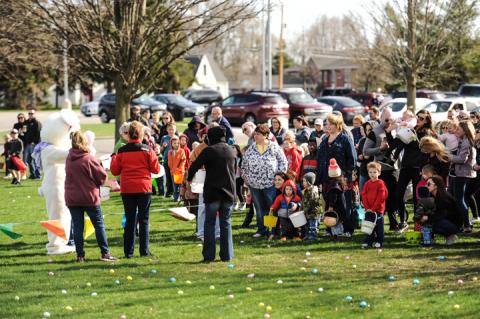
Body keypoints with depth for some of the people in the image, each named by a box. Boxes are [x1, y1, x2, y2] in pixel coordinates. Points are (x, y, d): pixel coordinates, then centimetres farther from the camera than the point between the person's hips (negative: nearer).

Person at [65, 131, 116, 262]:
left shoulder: (69, 159, 2)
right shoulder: (89, 159, -12)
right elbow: (102, 175, -8)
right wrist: (96, 184, 11)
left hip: (72, 198, 4)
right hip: (90, 197, -4)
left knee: (77, 227, 6)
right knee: (99, 225, 6)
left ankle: (80, 255, 4)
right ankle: (105, 253, 5)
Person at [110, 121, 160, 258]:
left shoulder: (122, 151, -2)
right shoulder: (147, 150, -5)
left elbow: (114, 170, 4)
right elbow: (156, 169, -1)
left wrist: (114, 158, 21)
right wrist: (154, 157, 18)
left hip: (127, 190, 1)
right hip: (144, 189, -1)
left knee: (130, 220, 7)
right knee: (144, 220, 5)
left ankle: (128, 251, 5)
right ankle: (144, 251, 3)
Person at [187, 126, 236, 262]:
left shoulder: (209, 150, -10)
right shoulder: (231, 150, 8)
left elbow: (195, 166, -10)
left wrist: (189, 179, 7)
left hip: (212, 191, -4)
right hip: (229, 191, 4)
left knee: (210, 223, 4)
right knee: (226, 223, 9)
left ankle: (209, 255, 0)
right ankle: (227, 255, 6)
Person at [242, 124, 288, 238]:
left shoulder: (274, 147, -3)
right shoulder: (251, 149, 9)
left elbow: (283, 162, 1)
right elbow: (244, 164, 16)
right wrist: (245, 177, 11)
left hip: (270, 183, -4)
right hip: (254, 184, 4)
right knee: (259, 208, 10)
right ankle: (261, 229, 17)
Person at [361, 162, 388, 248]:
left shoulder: (380, 183, -8)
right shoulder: (367, 184, 7)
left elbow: (380, 197, -13)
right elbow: (364, 196, 4)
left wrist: (373, 208, -15)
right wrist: (367, 208, -8)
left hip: (378, 209, -5)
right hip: (368, 210, 5)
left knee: (379, 226, 2)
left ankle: (379, 242, 9)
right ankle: (368, 241, 15)